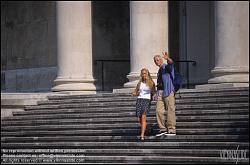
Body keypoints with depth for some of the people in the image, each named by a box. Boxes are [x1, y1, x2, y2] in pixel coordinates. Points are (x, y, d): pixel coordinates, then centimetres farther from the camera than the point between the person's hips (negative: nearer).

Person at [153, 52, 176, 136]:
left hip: (168, 91, -7)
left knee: (170, 110, -7)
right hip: (160, 92, 7)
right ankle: (163, 129, 4)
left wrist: (167, 59, -44)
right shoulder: (159, 71, 25)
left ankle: (172, 130, -7)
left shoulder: (167, 67, 3)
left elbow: (171, 63, -22)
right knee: (159, 110, -2)